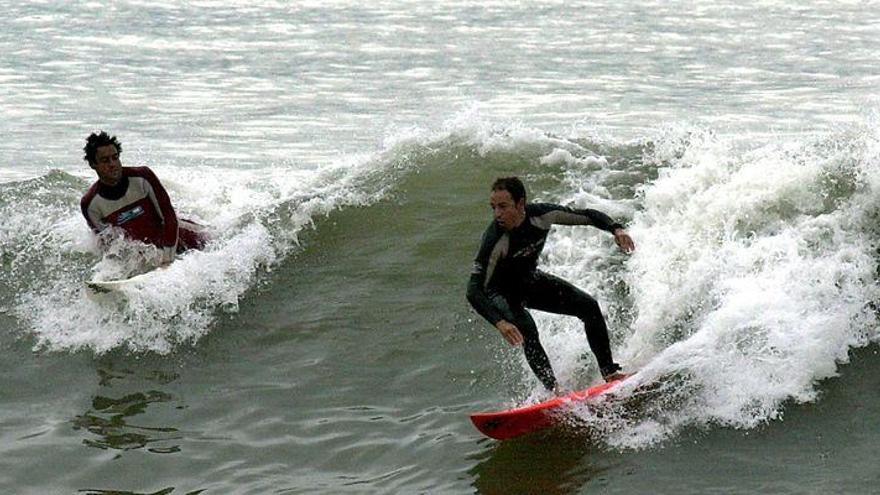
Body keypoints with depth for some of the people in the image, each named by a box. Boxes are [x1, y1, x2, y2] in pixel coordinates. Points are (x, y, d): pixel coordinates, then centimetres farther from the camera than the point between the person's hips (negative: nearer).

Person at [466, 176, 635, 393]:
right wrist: (499, 323, -54)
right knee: (526, 330, -30)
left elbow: (588, 216, -9)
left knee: (588, 306, -7)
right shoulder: (494, 241, -37)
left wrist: (616, 229, -27)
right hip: (502, 292, -5)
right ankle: (554, 390, -24)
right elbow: (474, 291, -40)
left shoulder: (541, 215, -24)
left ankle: (609, 372, 1)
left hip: (530, 280, 5)